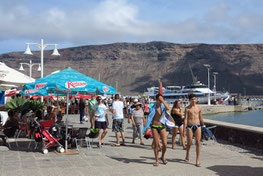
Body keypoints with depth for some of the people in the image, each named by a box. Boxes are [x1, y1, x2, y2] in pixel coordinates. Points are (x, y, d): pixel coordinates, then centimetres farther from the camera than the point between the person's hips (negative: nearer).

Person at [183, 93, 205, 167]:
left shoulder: (199, 108, 7)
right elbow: (185, 119, -3)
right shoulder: (187, 108, 0)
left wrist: (204, 126, 20)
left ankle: (197, 161, -2)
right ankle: (187, 155, 32)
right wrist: (184, 130, -8)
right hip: (190, 126, -2)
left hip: (197, 126, 2)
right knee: (189, 142, 2)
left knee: (198, 142, -5)